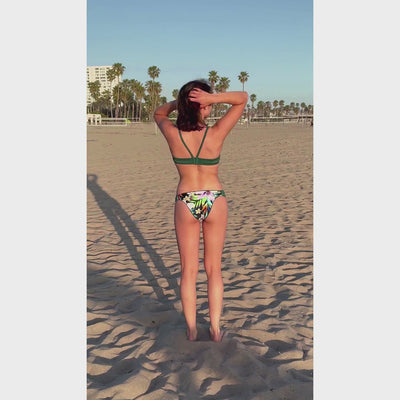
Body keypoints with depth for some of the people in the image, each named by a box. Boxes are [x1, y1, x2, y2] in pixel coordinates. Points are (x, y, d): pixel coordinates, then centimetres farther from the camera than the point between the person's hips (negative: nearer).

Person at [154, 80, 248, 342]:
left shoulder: (173, 134, -11)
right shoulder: (216, 134, -15)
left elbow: (158, 113, 13)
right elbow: (243, 98, -5)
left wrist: (178, 101, -1)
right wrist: (212, 98, -19)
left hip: (185, 203, 1)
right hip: (215, 202, 0)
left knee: (189, 271, 12)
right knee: (214, 270, 13)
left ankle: (191, 330, 21)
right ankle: (215, 329, 20)